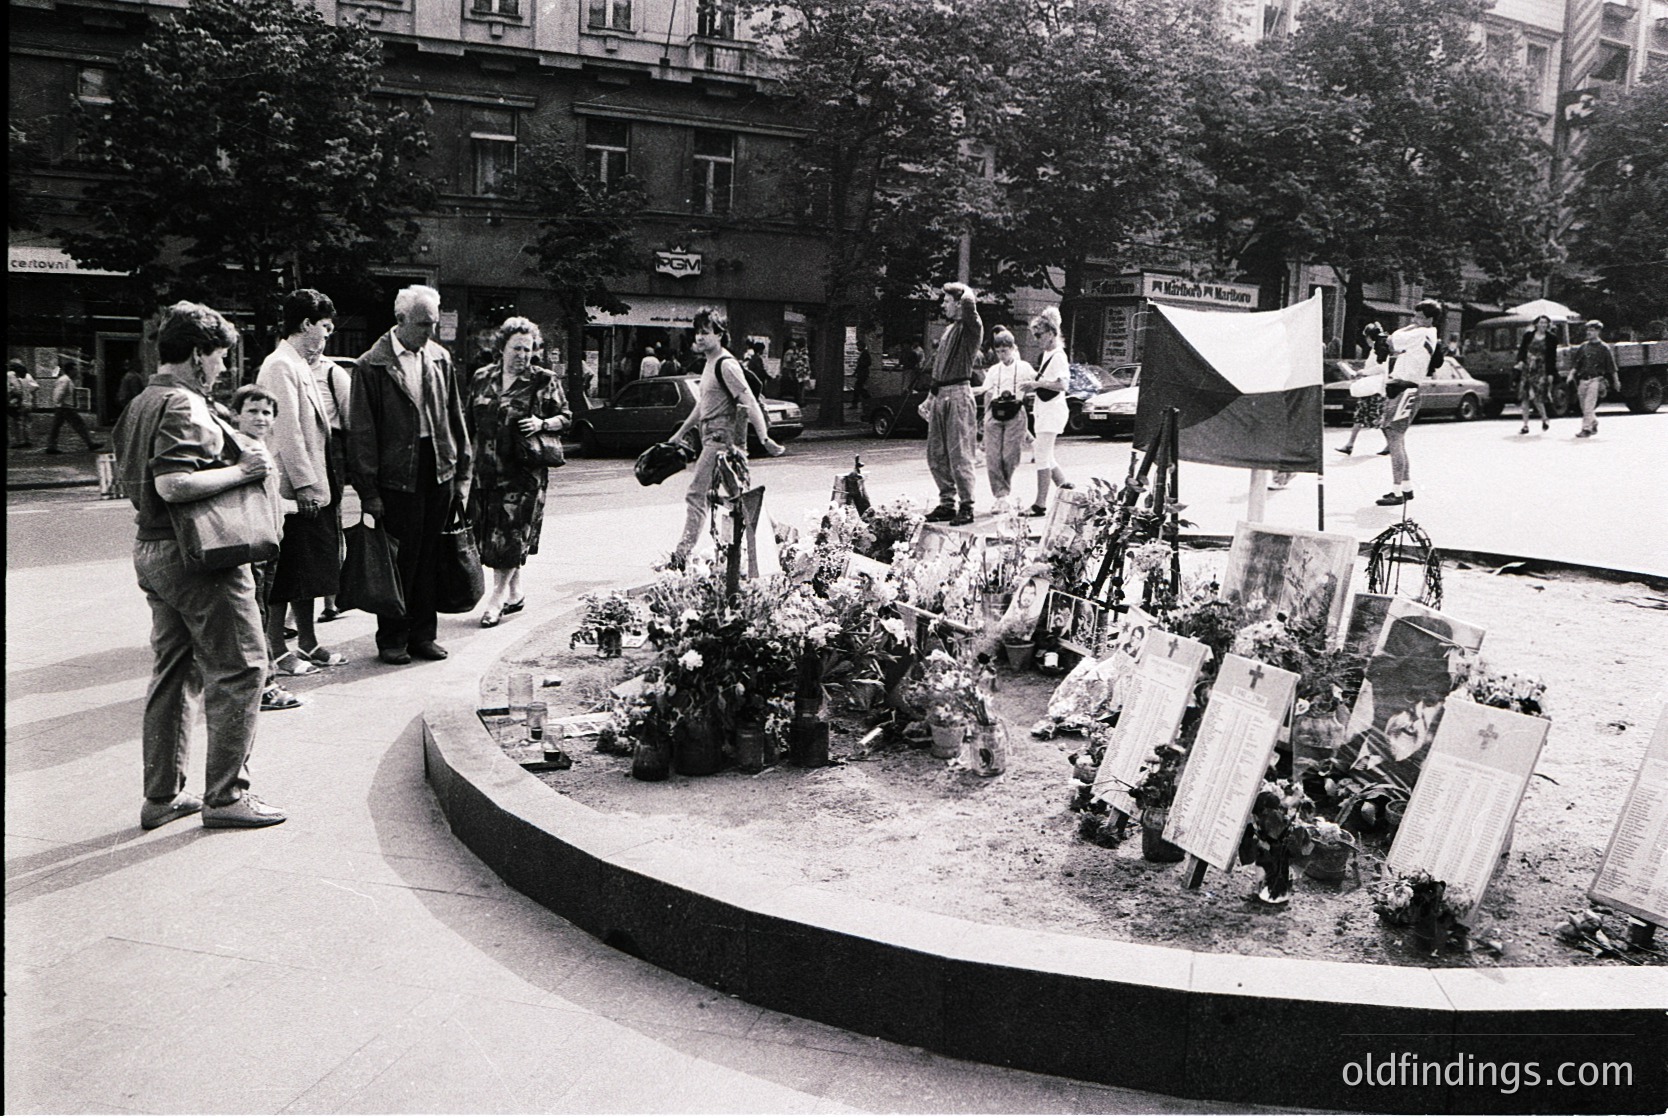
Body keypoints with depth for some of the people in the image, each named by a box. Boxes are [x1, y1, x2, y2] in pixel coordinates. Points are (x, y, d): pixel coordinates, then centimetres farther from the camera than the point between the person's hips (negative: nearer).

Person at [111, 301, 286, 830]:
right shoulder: (183, 405, -17)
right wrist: (241, 470, -20)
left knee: (174, 669, 15)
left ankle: (162, 796, 21)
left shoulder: (141, 403, 15)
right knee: (239, 668, -2)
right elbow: (173, 485, -28)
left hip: (151, 549, 10)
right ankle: (225, 795, 3)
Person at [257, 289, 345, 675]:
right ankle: (277, 651, 5)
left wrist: (322, 481, 17)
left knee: (310, 568, 15)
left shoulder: (302, 366, 18)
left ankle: (308, 644, 23)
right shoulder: (280, 366, -13)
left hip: (314, 485, 10)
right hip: (293, 488, -10)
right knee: (286, 573, -3)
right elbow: (286, 431, -19)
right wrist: (304, 484, -21)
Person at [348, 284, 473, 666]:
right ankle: (392, 640, 15)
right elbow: (361, 432, -7)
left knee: (429, 559, 9)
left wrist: (462, 472, 11)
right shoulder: (372, 365, -6)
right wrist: (368, 491, -10)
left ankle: (423, 634, 20)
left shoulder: (440, 359, 10)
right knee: (400, 560, 1)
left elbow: (455, 417, 15)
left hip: (439, 471, 5)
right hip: (398, 474, -4)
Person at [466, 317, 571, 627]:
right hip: (486, 469, 4)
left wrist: (543, 424, -15)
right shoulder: (482, 377, 10)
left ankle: (497, 598, 3)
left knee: (511, 535, -6)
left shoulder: (544, 381, -1)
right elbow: (468, 420, 17)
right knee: (489, 533, 7)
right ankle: (515, 595, 21)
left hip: (523, 470, -4)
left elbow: (566, 417, 4)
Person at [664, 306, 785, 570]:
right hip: (712, 438, 10)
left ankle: (682, 556, -12)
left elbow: (749, 402, -19)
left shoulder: (726, 364, -12)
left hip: (721, 439, -10)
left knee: (697, 494, -12)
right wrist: (681, 432, 34)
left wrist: (764, 438, -27)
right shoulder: (711, 363, 18)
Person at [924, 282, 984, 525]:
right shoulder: (949, 329, 20)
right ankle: (947, 503, 18)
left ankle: (966, 507, -2)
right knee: (936, 454, 10)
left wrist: (966, 294, -5)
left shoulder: (971, 327, -6)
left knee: (959, 454, -7)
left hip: (958, 395, -9)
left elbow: (969, 303, -28)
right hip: (940, 395, 9)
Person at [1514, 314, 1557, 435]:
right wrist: (1520, 361, -13)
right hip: (1526, 368, 2)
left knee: (1537, 397, -11)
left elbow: (1552, 357, 3)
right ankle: (1525, 425, 8)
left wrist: (1550, 373, -2)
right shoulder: (1528, 335, 7)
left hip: (1540, 370, -2)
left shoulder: (1551, 338, 3)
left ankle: (1544, 419, 15)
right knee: (1524, 397, 1)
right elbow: (1522, 350, 7)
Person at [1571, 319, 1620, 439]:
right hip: (1583, 379, 5)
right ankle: (1594, 424, 30)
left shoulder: (1603, 348, 0)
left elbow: (1612, 367, 4)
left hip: (1595, 379, -5)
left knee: (1589, 406, -14)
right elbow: (1576, 364, 17)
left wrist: (1616, 382, 7)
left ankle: (1586, 429, -14)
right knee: (1584, 406, 10)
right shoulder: (1583, 346, 12)